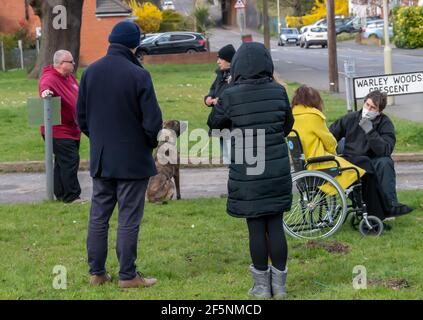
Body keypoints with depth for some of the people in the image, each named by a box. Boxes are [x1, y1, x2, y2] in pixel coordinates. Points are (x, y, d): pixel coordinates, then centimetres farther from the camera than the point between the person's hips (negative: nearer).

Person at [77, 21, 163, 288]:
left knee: (99, 216, 12)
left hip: (100, 159, 5)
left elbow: (81, 116, 7)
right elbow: (153, 120, -15)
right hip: (133, 160, -5)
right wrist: (150, 142, 4)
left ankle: (97, 272, 16)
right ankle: (128, 275, 5)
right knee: (129, 219, 1)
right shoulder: (138, 75, -16)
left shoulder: (90, 73, 2)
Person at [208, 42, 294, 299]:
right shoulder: (279, 92, -4)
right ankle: (279, 284, 17)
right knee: (276, 226, 10)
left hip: (247, 174, -2)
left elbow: (214, 123, 4)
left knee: (256, 229, 6)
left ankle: (262, 286, 14)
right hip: (278, 170, 2)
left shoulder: (230, 96, -12)